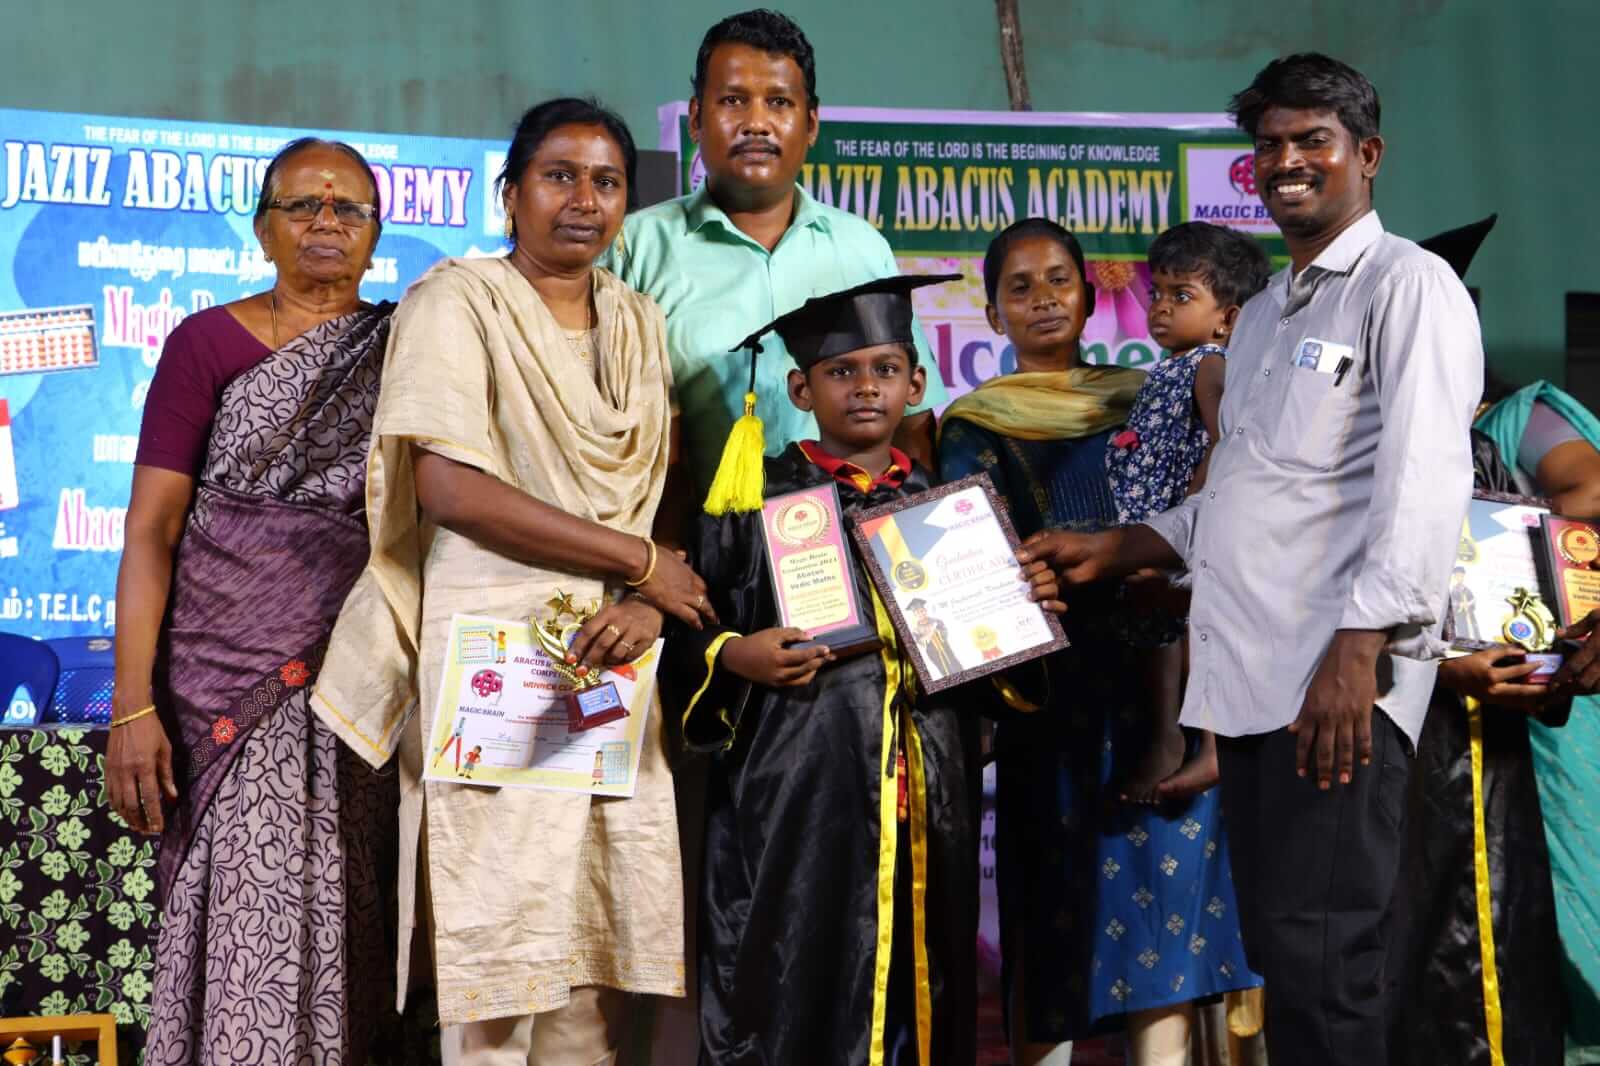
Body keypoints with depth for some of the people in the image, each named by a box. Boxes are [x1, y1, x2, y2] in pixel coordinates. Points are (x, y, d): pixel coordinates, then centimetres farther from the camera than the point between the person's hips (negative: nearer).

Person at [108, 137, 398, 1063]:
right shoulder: (208, 343, 3)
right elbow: (152, 530, -3)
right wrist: (133, 706, -11)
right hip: (231, 671, -2)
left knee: (347, 923, 3)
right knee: (250, 920, -5)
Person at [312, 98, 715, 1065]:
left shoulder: (639, 323, 17)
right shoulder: (456, 301, -1)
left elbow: (669, 496, 13)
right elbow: (450, 487, -13)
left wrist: (649, 605, -9)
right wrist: (639, 561, -10)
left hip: (615, 658, 5)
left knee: (599, 939, 2)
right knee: (498, 939, -6)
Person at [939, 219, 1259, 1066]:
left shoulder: (1141, 399, 17)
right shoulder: (975, 426, 7)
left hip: (1158, 671, 3)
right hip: (1056, 676, -3)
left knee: (1168, 865, -4)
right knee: (1063, 876, -5)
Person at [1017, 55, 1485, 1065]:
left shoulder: (1408, 286, -2)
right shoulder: (1263, 314, 23)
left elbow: (1424, 483, -15)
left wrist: (1359, 651, -23)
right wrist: (1112, 549, 23)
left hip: (1341, 683, -8)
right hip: (1248, 679, 8)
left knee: (1318, 961, -10)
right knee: (1279, 949, 10)